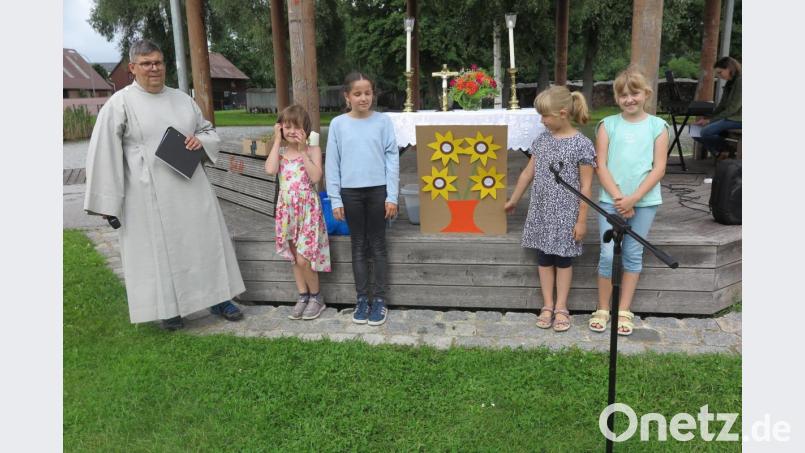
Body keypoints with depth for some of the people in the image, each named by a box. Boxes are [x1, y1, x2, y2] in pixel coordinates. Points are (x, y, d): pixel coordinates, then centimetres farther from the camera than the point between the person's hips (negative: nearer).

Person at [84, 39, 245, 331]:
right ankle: (169, 307, 20)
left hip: (190, 189, 4)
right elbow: (104, 153, -6)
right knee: (158, 248, 5)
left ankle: (218, 299, 21)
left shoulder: (182, 99, 9)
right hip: (149, 194, -4)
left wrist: (201, 140, -6)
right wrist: (108, 201, -10)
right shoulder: (120, 103, -4)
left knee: (206, 240, 8)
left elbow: (209, 131, 19)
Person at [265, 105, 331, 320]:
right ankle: (303, 296, 24)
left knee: (303, 259, -8)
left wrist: (303, 150, -15)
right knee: (294, 257, 10)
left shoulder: (313, 150, -3)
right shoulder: (280, 150, 6)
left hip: (307, 208, -4)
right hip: (287, 208, 4)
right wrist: (277, 141, -8)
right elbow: (270, 170, -15)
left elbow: (316, 177, -18)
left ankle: (316, 297, 12)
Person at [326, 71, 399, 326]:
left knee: (377, 245, 6)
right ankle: (362, 299, 19)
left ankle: (379, 300, 15)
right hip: (350, 192, 1)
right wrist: (335, 199, -1)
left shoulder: (383, 121, -1)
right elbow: (332, 163, 3)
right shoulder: (338, 124, 1)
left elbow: (392, 159, -1)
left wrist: (392, 196, -6)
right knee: (358, 247, 9)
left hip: (378, 190, -1)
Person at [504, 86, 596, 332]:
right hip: (541, 211, 5)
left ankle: (561, 307, 20)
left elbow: (586, 186, -10)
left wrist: (581, 220, -11)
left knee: (563, 258, 7)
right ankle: (547, 305, 21)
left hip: (566, 213, -5)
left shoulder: (581, 144, -12)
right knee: (544, 257, 10)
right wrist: (513, 200, 19)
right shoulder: (542, 139, 4)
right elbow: (528, 173, 13)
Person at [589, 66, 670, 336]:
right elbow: (601, 166, -2)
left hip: (644, 201, 1)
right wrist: (618, 198, -12)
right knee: (608, 255, -3)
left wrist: (633, 198, -14)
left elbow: (659, 168, -4)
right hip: (611, 200, 0)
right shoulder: (608, 125, 3)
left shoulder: (658, 126, 2)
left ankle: (624, 311, 20)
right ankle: (602, 309, 14)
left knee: (633, 255, 9)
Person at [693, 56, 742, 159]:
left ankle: (727, 149, -2)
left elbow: (733, 108, -19)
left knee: (706, 131, -27)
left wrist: (710, 120, -18)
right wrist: (708, 118, 0)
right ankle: (719, 152, 4)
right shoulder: (729, 83, 15)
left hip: (737, 119, -9)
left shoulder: (740, 81, -15)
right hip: (728, 117, 9)